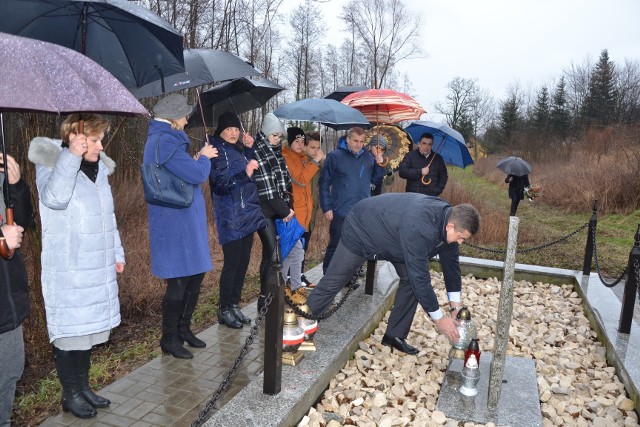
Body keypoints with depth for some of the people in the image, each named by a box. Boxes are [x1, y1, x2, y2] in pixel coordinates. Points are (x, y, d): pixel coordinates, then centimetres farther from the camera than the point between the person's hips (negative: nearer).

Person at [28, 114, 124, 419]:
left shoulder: (99, 168, 12)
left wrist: (117, 253, 18)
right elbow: (54, 197, -31)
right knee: (69, 332, 3)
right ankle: (70, 395, 20)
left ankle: (83, 387, 31)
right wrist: (71, 156, -29)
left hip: (98, 269, 7)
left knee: (89, 328, 16)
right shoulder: (50, 165, -8)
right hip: (67, 273, -7)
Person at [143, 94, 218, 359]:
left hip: (185, 221, 11)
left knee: (195, 275, 17)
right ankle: (169, 340, 16)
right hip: (176, 223, -11)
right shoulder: (165, 141, -17)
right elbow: (197, 174, -21)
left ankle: (183, 330, 32)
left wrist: (199, 159, 11)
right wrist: (203, 157, -3)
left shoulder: (162, 139, 16)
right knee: (179, 281, 0)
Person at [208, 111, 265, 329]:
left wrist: (249, 149, 8)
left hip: (248, 214, 7)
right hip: (230, 218, -7)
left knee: (243, 262, 11)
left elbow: (253, 177, 16)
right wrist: (245, 173, -28)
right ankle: (224, 309, 11)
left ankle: (234, 304, 23)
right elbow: (219, 183, -17)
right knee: (232, 263, -3)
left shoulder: (239, 149, 15)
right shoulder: (216, 150, -7)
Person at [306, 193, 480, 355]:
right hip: (361, 229, -8)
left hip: (390, 236, 8)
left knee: (410, 278, -3)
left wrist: (456, 306, -3)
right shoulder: (419, 229, -42)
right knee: (333, 281, 0)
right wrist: (439, 319, -27)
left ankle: (395, 335, 10)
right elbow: (420, 278, -37)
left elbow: (451, 262, -4)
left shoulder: (448, 217, -15)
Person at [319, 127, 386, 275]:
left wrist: (380, 164, -6)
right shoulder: (335, 156, -5)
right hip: (341, 213, -4)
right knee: (335, 247, 3)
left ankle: (348, 279, 28)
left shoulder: (369, 157, 6)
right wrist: (327, 208, -9)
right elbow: (324, 183, -5)